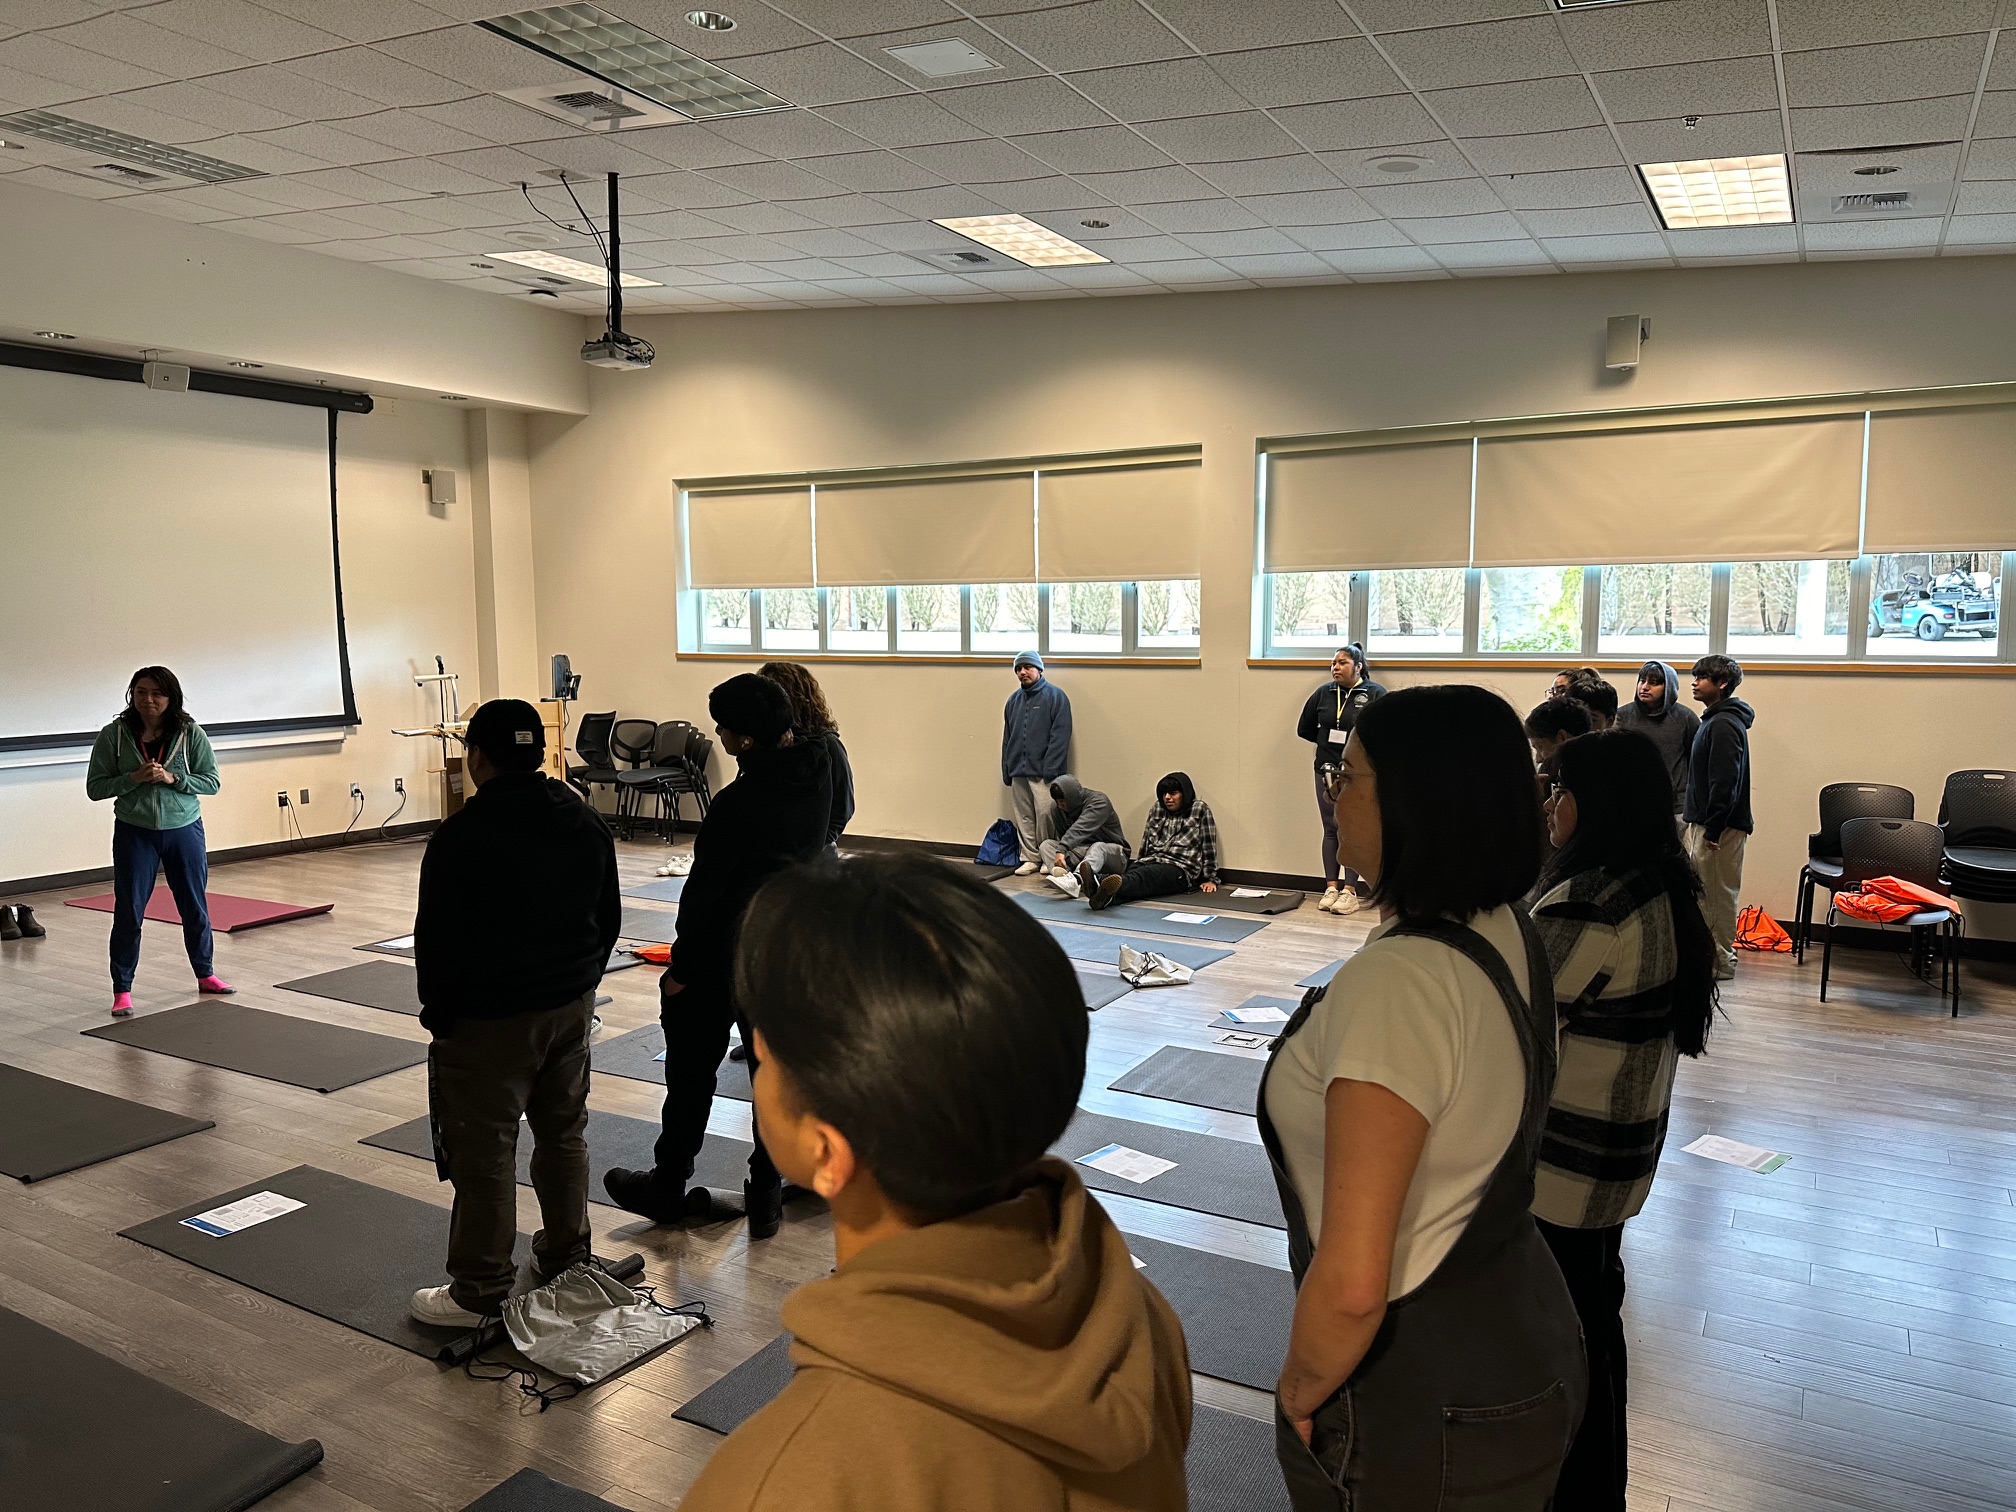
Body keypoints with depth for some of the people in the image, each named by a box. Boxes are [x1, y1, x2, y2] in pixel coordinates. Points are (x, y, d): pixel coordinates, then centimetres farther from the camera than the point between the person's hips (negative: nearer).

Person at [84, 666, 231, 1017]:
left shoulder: (190, 734, -8)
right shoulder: (113, 735, -8)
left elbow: (212, 781, -4)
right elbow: (95, 787, -5)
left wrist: (172, 778, -19)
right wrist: (133, 778, -20)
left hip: (184, 830, 1)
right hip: (134, 833, -1)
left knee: (195, 906, 14)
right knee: (129, 911, 2)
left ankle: (205, 975, 32)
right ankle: (122, 990, 13)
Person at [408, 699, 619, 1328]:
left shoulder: (462, 837, -17)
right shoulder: (587, 822, 3)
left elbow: (437, 939, -14)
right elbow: (609, 919, 10)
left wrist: (438, 1014, -1)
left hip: (489, 1018, -7)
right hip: (572, 1005, 7)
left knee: (483, 1155, 3)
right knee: (564, 1133, 19)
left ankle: (479, 1291, 13)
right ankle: (565, 1256, 32)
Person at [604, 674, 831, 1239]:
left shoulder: (737, 803, -26)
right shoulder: (816, 774, -7)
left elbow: (704, 891, -18)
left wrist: (681, 968, -7)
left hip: (725, 953, -6)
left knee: (692, 1070, 12)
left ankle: (668, 1187, 28)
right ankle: (766, 1195, 21)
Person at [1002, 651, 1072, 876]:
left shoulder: (1055, 696, -3)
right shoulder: (1014, 699, 15)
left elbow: (1060, 735, -10)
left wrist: (1050, 769, -16)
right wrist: (1006, 770, 13)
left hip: (1043, 772, -6)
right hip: (1019, 771, 6)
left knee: (1045, 816, -6)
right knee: (1024, 818, 8)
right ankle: (1030, 858, 16)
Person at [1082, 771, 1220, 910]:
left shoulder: (1200, 809, 6)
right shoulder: (1157, 808, 21)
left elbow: (1209, 845, 5)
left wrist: (1211, 879, 4)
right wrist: (1139, 863, 19)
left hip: (1180, 868, -5)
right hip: (1150, 861, 5)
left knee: (1145, 875, -39)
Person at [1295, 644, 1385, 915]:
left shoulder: (1375, 694, -7)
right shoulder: (1324, 693, 5)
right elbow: (1304, 729, 14)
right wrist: (1329, 742, 9)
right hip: (1327, 771, 4)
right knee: (1330, 829, 8)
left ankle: (1350, 891, 5)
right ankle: (1331, 887, 14)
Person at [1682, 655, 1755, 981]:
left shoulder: (1724, 724, -16)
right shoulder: (1714, 720, 16)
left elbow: (1724, 781, -22)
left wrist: (1713, 828, -23)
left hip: (1721, 825, -10)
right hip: (1706, 821, 10)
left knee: (1717, 893, -3)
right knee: (1704, 890, 15)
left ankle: (1720, 960, 4)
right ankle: (1707, 953, 23)